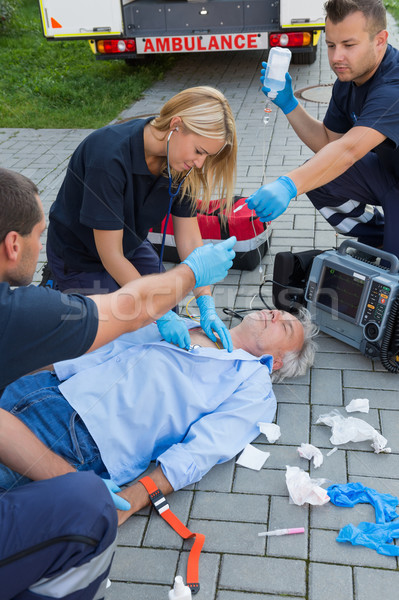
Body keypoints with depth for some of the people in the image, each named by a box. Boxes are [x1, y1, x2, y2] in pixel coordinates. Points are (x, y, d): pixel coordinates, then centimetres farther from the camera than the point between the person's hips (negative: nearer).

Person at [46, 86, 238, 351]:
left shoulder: (180, 162, -18)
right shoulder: (110, 156, -38)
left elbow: (189, 238, -15)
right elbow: (111, 254, -33)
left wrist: (207, 307, -24)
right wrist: (161, 314, -32)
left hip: (133, 246, 6)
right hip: (81, 257, -6)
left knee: (169, 310, 10)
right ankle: (59, 286, 19)